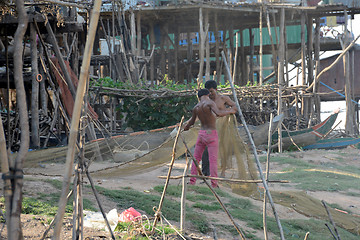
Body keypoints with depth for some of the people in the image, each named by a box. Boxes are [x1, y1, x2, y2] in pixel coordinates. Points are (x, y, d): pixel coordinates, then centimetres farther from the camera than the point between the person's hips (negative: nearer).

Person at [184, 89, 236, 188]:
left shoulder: (196, 107, 7)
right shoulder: (209, 103, -11)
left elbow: (192, 121, 23)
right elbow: (218, 113, -28)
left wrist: (186, 127, 45)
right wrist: (230, 111, -10)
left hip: (201, 134, 5)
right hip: (211, 135, -5)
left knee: (196, 158, 15)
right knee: (213, 160, -6)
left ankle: (192, 182, 14)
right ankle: (214, 184, -10)